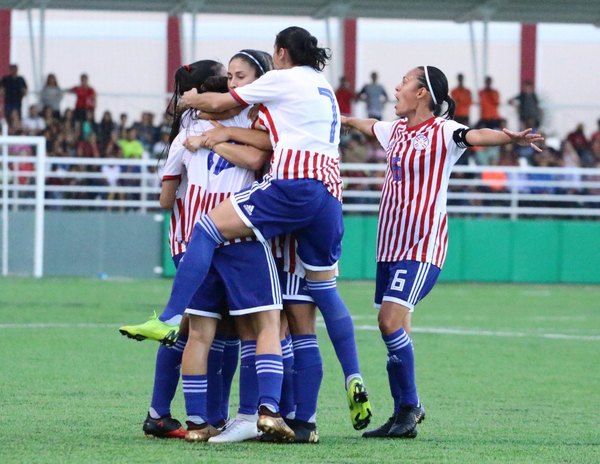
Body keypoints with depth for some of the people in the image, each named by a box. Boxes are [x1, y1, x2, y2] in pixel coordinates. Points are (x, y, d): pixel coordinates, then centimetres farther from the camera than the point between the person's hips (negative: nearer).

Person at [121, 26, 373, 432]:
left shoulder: (282, 79, 7)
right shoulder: (325, 89, 29)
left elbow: (218, 104, 12)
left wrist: (188, 99, 33)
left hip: (294, 185, -8)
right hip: (330, 192, 8)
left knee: (208, 228, -9)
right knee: (324, 288, 15)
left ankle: (169, 319, -23)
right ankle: (354, 382, 7)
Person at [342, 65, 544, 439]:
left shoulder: (442, 132, -10)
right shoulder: (397, 130, 12)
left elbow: (477, 135, -30)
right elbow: (368, 125, 35)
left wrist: (512, 137, -50)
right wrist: (343, 120, 54)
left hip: (423, 244, -7)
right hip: (391, 241, 7)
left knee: (391, 321, -17)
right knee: (393, 327, 6)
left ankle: (409, 408, -8)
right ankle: (406, 409, 16)